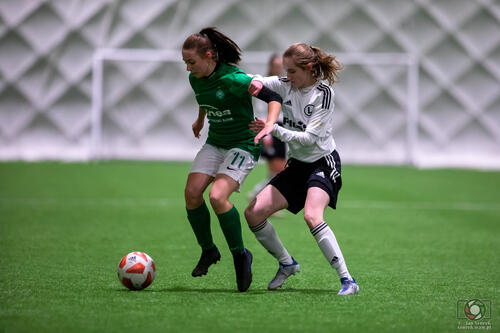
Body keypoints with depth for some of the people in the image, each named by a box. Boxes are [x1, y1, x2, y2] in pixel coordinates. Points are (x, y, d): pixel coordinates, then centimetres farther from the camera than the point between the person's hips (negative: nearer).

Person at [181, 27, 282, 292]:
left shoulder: (232, 79, -23)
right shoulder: (196, 79, 0)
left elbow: (274, 97, -24)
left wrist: (269, 125, -40)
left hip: (243, 145, -7)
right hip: (215, 143, 7)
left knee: (217, 196, -25)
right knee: (192, 193, -10)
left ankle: (240, 255, -6)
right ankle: (208, 250, 12)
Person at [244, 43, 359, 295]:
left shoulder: (323, 92, -15)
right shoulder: (285, 86, 2)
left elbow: (310, 138, -20)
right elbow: (253, 81, 9)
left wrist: (274, 130, -26)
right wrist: (256, 82, -15)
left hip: (323, 163, -7)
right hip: (297, 165, 7)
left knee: (312, 216, -31)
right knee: (253, 213, -4)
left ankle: (347, 280, -27)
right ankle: (287, 264, 17)